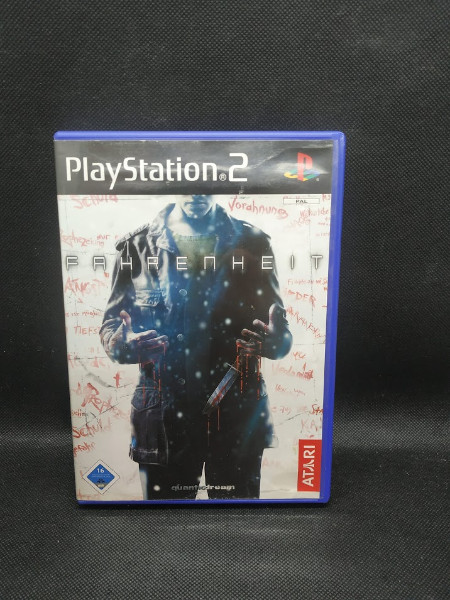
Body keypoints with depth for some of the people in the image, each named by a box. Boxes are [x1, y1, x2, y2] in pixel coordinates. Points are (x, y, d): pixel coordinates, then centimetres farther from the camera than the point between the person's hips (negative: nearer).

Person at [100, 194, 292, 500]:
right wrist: (120, 343, -16)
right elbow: (111, 322, 6)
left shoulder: (252, 243, 3)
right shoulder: (138, 247, 2)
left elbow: (278, 329, 5)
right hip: (163, 414, 0)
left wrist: (276, 341, -18)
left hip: (239, 413, 1)